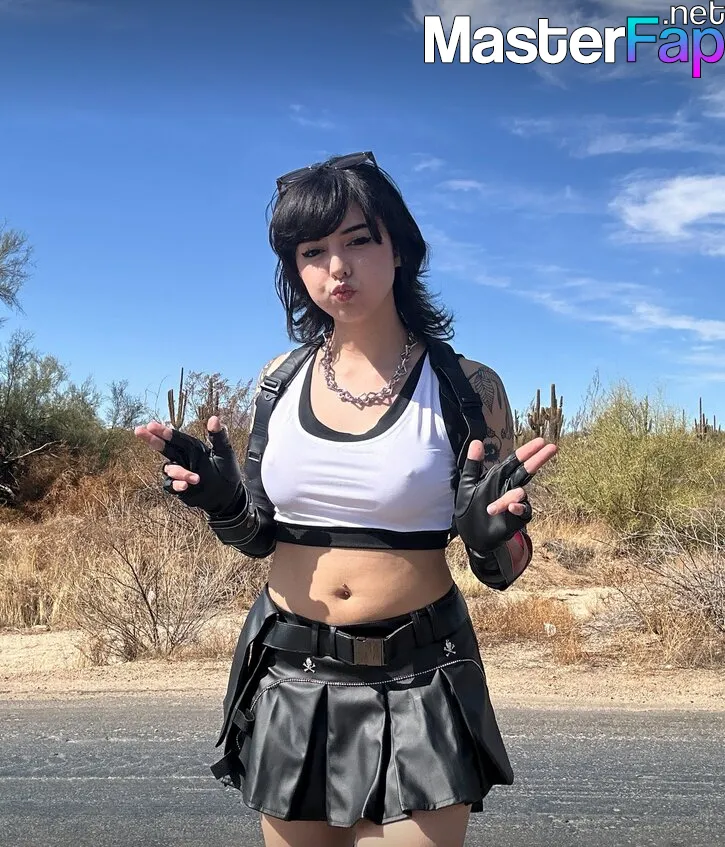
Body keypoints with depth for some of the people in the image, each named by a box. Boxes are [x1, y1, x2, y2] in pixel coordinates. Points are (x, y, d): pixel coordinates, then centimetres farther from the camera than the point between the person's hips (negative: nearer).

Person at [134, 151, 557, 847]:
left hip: (415, 685, -3)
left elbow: (506, 564, -2)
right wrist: (223, 503, -9)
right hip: (288, 681, 4)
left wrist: (492, 532, -23)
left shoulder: (466, 387, -8)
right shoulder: (280, 380, 1)